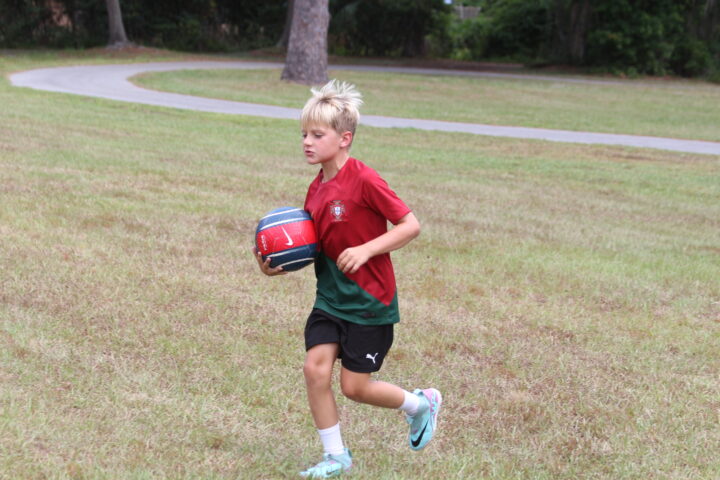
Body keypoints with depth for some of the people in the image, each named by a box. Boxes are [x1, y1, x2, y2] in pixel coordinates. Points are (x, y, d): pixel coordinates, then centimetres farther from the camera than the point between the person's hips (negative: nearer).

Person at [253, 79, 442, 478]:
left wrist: (366, 250, -26)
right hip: (330, 297, 7)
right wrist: (278, 266, -5)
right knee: (315, 367, -5)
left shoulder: (364, 180, -19)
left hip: (369, 300, -7)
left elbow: (410, 225, -18)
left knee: (354, 386, -1)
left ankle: (421, 404, 27)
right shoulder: (316, 189, 5)